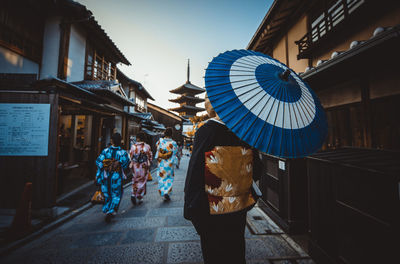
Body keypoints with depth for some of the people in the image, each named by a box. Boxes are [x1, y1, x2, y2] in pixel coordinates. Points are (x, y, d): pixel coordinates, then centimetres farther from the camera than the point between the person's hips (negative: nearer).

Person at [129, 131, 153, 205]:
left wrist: (131, 164, 16)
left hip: (135, 166, 1)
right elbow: (150, 157, -2)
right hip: (144, 167, -1)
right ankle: (139, 198, 18)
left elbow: (130, 157, 1)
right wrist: (148, 164, 13)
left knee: (135, 181, 19)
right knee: (142, 182, 11)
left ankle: (133, 194, 4)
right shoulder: (147, 147, -9)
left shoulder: (133, 146, -6)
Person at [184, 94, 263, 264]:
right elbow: (256, 171, 1)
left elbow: (195, 174, -20)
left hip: (213, 211, -4)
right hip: (240, 207, 5)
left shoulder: (205, 131, -21)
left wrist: (190, 208, -9)